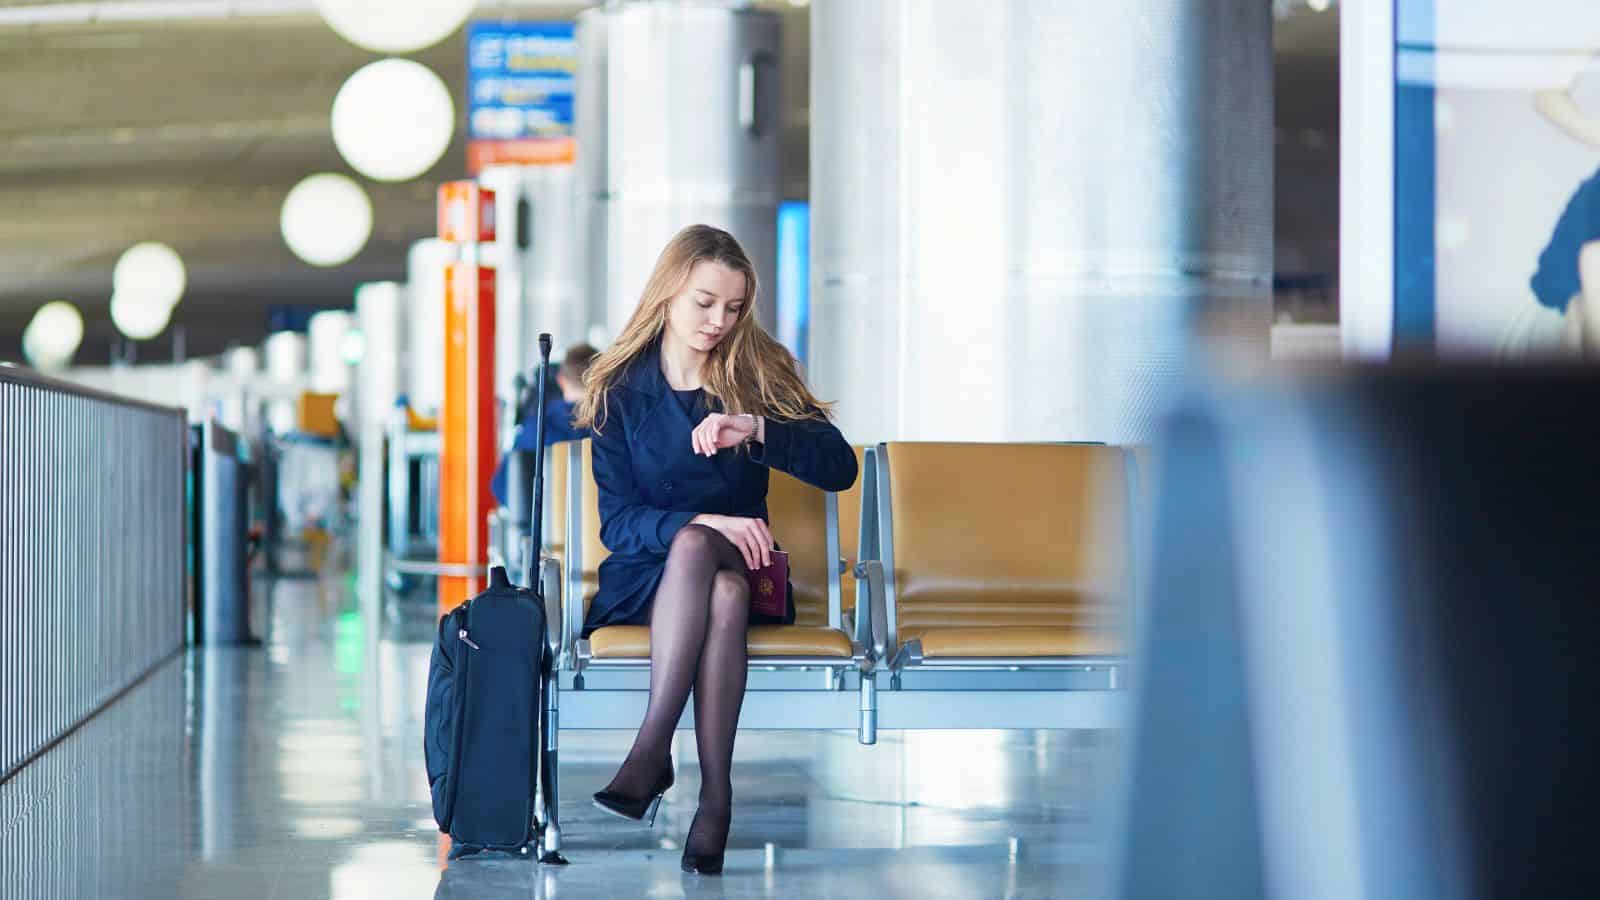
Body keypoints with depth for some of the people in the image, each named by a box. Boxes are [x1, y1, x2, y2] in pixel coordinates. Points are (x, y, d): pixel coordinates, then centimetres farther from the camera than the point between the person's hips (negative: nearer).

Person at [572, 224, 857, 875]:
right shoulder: (620, 392, 2)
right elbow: (616, 521, -6)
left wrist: (754, 428, -23)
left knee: (706, 562, -37)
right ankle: (715, 795, -45)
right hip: (645, 577, -1)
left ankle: (651, 754, -43)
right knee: (692, 542, -37)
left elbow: (840, 467, -8)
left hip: (739, 566, 1)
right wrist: (703, 522, -25)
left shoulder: (759, 373, 4)